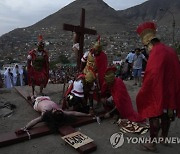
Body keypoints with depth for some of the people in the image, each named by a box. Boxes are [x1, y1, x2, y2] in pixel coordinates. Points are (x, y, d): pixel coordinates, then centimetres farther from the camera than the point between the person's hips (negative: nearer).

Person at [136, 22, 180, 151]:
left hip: (157, 91, -9)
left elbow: (151, 75, -24)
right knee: (166, 115, 21)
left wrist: (144, 92, -13)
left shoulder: (156, 52, -19)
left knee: (154, 115, 3)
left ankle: (152, 143, 14)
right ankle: (164, 137, 39)